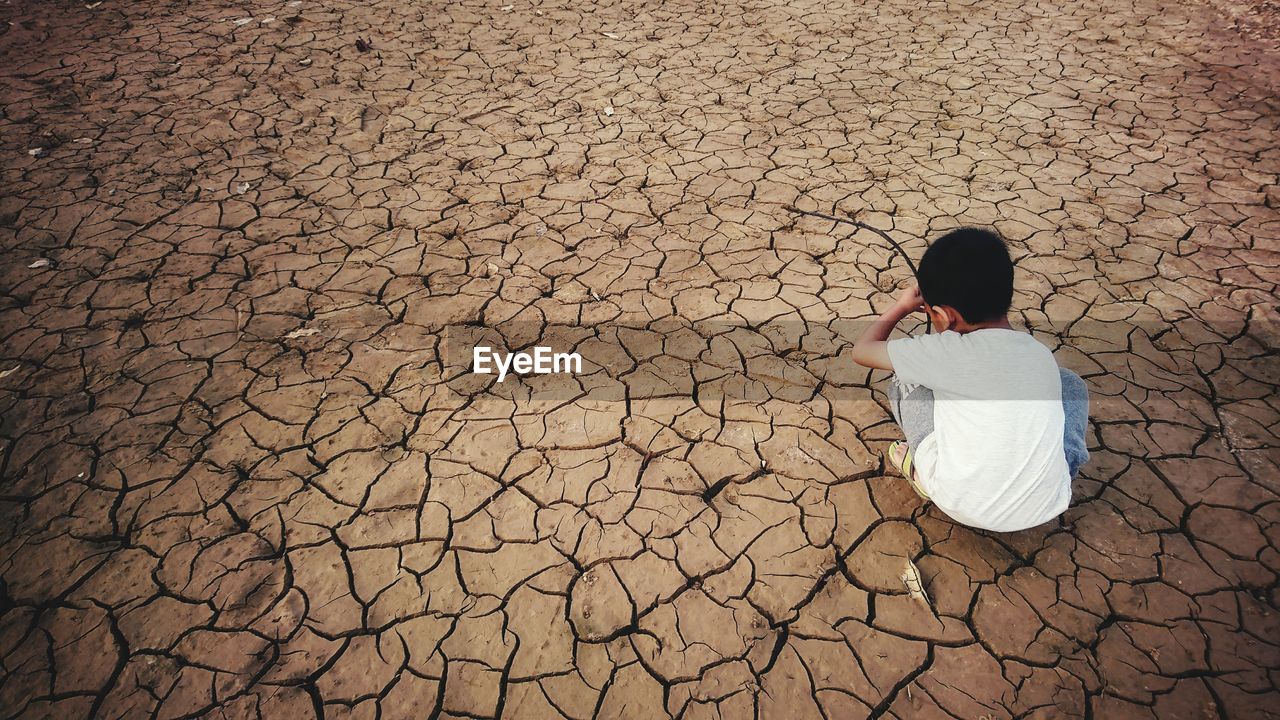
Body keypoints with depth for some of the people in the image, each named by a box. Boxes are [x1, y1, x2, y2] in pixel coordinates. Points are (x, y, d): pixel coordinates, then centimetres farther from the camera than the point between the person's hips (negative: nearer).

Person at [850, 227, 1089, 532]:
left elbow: (862, 349, 2)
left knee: (905, 380, 10)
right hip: (1043, 509, 4)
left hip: (962, 506, -3)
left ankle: (926, 472, 18)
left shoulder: (946, 353, -13)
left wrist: (902, 306, 18)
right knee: (1070, 384, 23)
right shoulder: (1043, 355, 1)